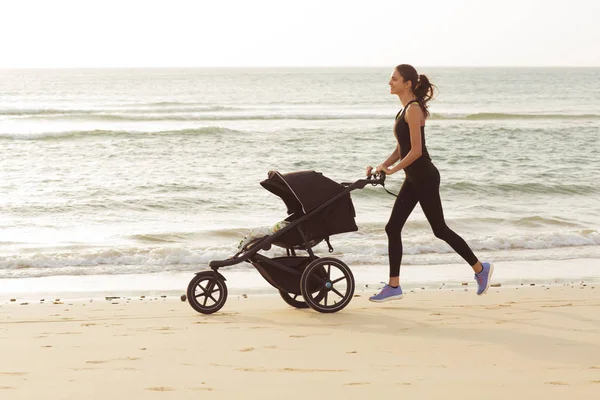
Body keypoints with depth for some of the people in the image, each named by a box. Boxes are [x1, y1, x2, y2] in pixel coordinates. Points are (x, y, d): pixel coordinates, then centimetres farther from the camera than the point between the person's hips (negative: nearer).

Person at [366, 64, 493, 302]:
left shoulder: (413, 109, -17)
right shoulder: (406, 109, 13)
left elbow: (416, 151, -21)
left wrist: (392, 169, -18)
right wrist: (382, 166, 6)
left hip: (424, 177, -10)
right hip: (413, 179, 10)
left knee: (439, 229, 0)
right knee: (393, 228, 5)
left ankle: (480, 269, 15)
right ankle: (393, 286, 8)